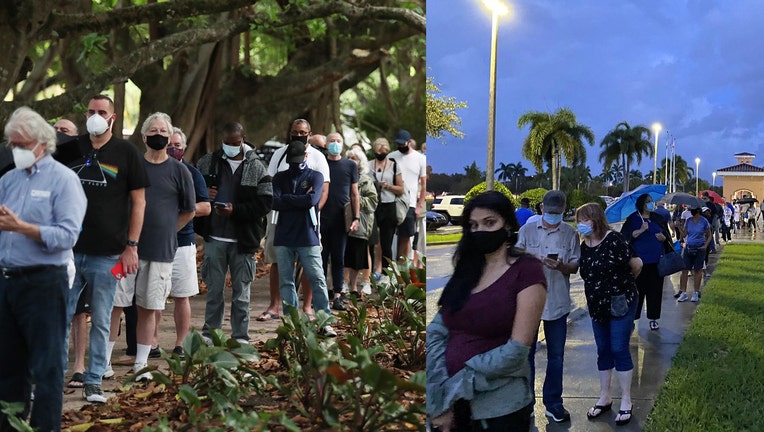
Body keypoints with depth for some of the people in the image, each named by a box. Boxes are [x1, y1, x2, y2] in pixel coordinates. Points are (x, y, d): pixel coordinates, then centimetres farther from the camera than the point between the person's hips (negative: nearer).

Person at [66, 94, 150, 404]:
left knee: (100, 322, 5)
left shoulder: (126, 152, 1)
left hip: (107, 255, -2)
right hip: (69, 250, 2)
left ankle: (94, 381, 15)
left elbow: (139, 201, 1)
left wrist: (131, 246, -5)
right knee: (60, 318, 4)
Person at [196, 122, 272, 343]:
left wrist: (235, 210, -16)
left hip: (243, 240, -2)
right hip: (214, 238, 2)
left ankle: (241, 337, 13)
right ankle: (210, 333, 20)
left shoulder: (256, 167, -1)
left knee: (241, 291, 6)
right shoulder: (207, 162, 5)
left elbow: (265, 202, -6)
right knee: (214, 289, 9)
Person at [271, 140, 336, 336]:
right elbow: (275, 202, -6)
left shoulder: (315, 177, 4)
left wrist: (286, 198, -4)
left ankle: (325, 323, 0)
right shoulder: (280, 178, 10)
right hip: (283, 238, 2)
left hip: (308, 238, -2)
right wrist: (300, 201, -8)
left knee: (317, 280, -3)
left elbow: (311, 200, -14)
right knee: (286, 281, 5)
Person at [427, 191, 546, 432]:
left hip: (500, 408, -5)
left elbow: (517, 351, -15)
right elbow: (436, 331, 1)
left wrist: (454, 387, -13)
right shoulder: (467, 270, 9)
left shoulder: (527, 271, -7)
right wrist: (440, 399, -12)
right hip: (453, 403, 5)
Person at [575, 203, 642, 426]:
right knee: (603, 351, 13)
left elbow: (636, 264, -12)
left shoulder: (614, 240, -19)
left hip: (621, 303, -6)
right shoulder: (584, 246, 1)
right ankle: (604, 398, 26)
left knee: (619, 350, -1)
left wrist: (623, 282, 4)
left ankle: (626, 402, 11)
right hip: (597, 305, 6)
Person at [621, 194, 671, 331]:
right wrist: (640, 231, -18)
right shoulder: (632, 219, 0)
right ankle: (631, 318, 6)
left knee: (655, 289, 5)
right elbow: (625, 236, -9)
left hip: (656, 260, 4)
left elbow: (667, 235, 18)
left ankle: (653, 319, 15)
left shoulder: (658, 218, 12)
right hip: (639, 260, -4)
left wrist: (663, 237, -4)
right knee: (637, 289, -4)